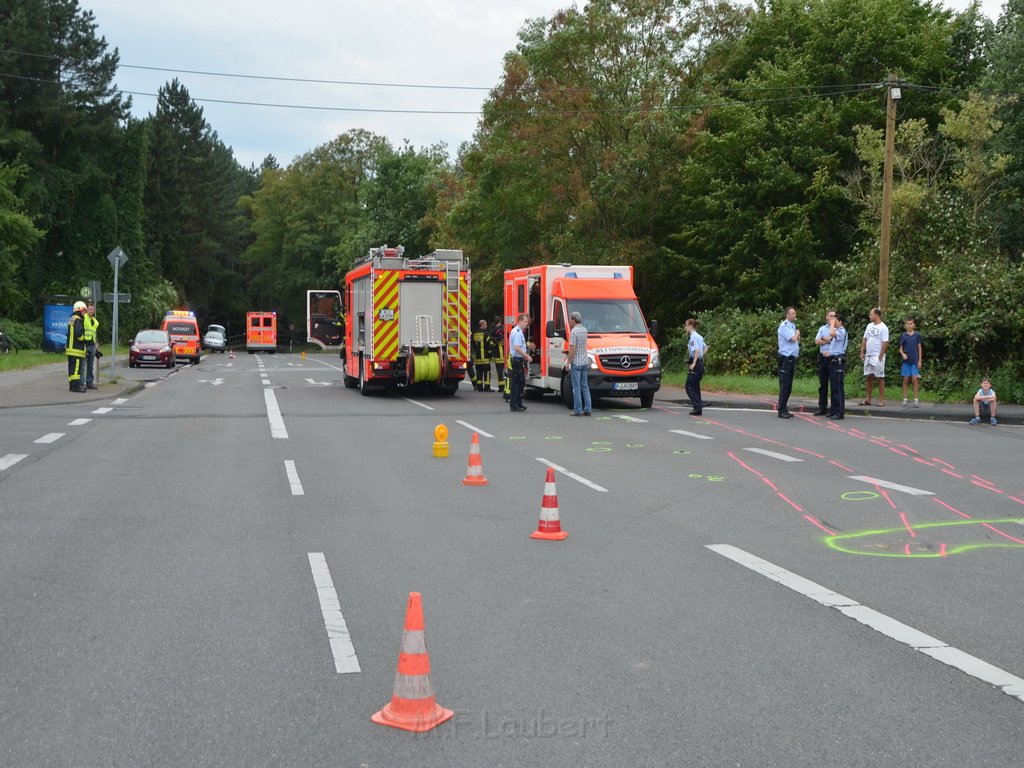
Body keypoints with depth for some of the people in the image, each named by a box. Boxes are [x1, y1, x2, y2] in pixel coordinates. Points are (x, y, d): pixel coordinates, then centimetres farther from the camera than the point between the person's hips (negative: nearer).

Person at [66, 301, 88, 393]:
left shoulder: (71, 319, 21)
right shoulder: (78, 320, -13)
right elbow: (79, 333, -24)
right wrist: (83, 338, -5)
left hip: (71, 347, 10)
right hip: (76, 348, -10)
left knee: (72, 367, 12)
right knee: (76, 367, -11)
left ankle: (72, 385, 15)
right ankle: (75, 385, -14)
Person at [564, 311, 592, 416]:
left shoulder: (574, 331, -14)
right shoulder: (584, 330, 11)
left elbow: (573, 348, -18)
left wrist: (568, 362, -13)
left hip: (576, 362, -8)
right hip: (584, 361, 8)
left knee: (576, 387, -4)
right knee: (585, 386, 11)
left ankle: (578, 410, -4)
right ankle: (587, 409, 10)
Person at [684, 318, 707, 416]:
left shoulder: (693, 337, -13)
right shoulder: (699, 336, 15)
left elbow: (697, 350, -23)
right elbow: (705, 348, 23)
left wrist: (693, 363, -22)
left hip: (695, 364, -9)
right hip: (700, 363, 9)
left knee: (689, 386, -4)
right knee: (696, 386, 12)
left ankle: (698, 406, -10)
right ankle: (698, 409, 11)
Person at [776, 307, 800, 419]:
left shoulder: (792, 326, 17)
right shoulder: (784, 326, -11)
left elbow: (797, 340, 21)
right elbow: (793, 338, -21)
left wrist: (797, 334, 2)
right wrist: (797, 332, -1)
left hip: (792, 358, 9)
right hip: (785, 358, -9)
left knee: (788, 386, 10)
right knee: (784, 385, -8)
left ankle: (784, 409, 15)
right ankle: (781, 410, -6)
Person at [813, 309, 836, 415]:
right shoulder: (822, 328, 14)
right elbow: (816, 342, 5)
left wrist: (825, 339, -7)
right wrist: (828, 340, -6)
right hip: (823, 357, 5)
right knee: (822, 384, 9)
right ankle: (822, 408, 15)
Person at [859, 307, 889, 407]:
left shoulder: (883, 327, -11)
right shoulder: (869, 326, 11)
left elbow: (885, 343, -15)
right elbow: (864, 339, 14)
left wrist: (880, 356, -18)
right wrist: (862, 352, 7)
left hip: (878, 356, -7)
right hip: (868, 355, 7)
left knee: (880, 378, -2)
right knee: (869, 377, 9)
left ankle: (881, 400, 2)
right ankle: (868, 399, 14)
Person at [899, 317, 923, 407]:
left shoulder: (917, 335, 3)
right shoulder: (903, 335, 4)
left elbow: (920, 348, 5)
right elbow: (900, 348, 7)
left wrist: (920, 360, 0)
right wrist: (903, 354, -15)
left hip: (915, 361, -1)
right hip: (906, 361, 1)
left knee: (915, 379, -5)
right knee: (906, 379, 2)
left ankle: (916, 400, 0)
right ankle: (905, 399, 9)